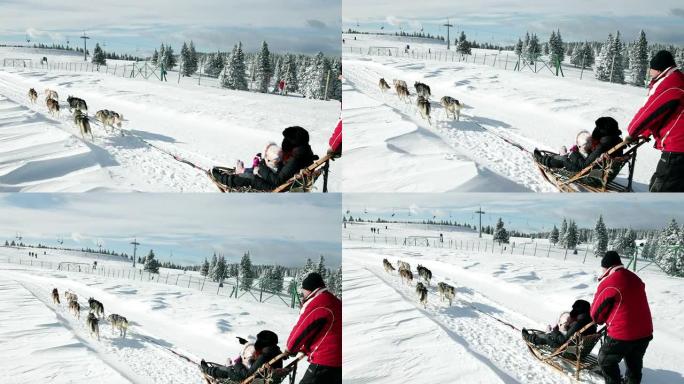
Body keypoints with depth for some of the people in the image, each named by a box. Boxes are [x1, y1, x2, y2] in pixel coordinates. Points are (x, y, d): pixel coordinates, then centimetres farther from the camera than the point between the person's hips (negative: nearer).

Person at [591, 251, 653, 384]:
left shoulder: (608, 283, -17)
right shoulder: (635, 279, 6)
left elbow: (596, 312, -6)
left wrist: (601, 320, 16)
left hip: (622, 334, -7)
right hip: (645, 332, 7)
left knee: (606, 361, 15)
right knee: (634, 363, 25)